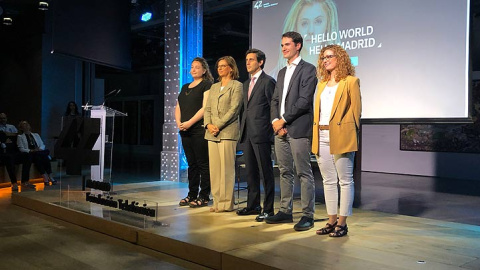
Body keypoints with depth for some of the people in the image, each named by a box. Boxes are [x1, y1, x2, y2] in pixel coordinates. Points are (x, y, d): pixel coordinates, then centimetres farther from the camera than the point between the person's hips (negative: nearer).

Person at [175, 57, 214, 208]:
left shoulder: (207, 85, -1)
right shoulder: (185, 87, 21)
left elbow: (205, 108, -13)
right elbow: (178, 108, 18)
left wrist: (190, 123, -17)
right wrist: (179, 123, 0)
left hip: (199, 130, -7)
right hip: (185, 132, 7)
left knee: (203, 164, -4)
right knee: (191, 164, 11)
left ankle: (204, 196, 1)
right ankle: (192, 194, 17)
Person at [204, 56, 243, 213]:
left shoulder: (237, 86, 1)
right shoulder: (214, 87, 22)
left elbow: (234, 109, -9)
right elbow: (208, 108, 16)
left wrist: (219, 126, -14)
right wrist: (208, 124, -2)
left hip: (227, 132, -6)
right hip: (212, 133, 6)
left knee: (226, 169, -6)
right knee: (214, 169, 5)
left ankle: (226, 203, 0)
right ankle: (217, 201, 12)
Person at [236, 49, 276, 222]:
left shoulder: (268, 81, -5)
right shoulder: (246, 84, 20)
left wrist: (272, 129, -10)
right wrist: (242, 129, 15)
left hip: (261, 134, -8)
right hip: (247, 134, 9)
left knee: (265, 172, -3)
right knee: (251, 172, 14)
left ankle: (268, 209, 4)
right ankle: (253, 206, 24)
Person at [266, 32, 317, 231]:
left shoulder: (308, 69, -3)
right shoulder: (282, 72, 21)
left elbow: (304, 101, -13)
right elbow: (275, 100, 17)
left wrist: (284, 120, -12)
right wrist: (275, 121, 0)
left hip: (298, 129, -7)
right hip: (280, 130, 8)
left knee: (304, 173, -4)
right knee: (285, 172, 12)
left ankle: (308, 215, 2)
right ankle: (285, 211, 20)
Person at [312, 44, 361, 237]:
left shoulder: (350, 81, -1)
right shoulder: (322, 84, 19)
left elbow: (355, 109, -4)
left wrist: (349, 132, -6)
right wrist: (316, 134, 10)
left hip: (340, 138, -7)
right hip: (322, 138, 7)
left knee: (345, 181, 1)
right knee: (328, 181, 10)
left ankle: (342, 223, 7)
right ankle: (331, 221, 19)